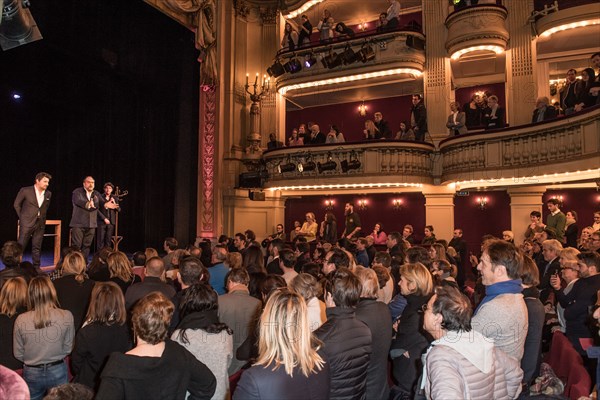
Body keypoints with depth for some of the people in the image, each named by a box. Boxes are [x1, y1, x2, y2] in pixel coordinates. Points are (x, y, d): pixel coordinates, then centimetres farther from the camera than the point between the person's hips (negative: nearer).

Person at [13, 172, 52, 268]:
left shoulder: (48, 194, 4)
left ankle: (36, 267, 14)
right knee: (20, 246, 1)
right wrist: (22, 217, 5)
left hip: (40, 224, 4)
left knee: (37, 247, 8)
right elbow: (16, 205, 4)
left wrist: (42, 218, 13)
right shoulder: (25, 190, -7)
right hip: (27, 223, -3)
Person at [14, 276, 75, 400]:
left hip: (31, 373, 1)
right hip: (57, 371, -1)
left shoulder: (21, 320, -17)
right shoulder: (66, 316, -20)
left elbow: (18, 354, -4)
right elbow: (68, 348, -8)